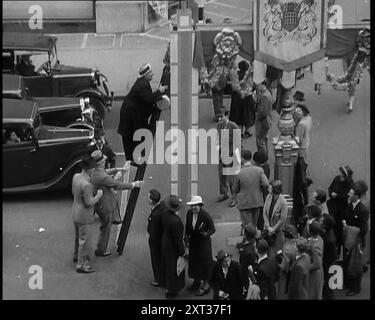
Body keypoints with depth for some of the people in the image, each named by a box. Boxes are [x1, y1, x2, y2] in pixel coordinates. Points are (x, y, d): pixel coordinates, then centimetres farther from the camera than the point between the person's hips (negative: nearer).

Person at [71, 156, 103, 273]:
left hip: (75, 213, 9)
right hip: (84, 216, -9)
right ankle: (81, 265, 14)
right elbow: (89, 203, -26)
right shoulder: (86, 184, -31)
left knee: (78, 237, 28)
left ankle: (76, 256, 47)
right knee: (84, 240, 5)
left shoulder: (76, 176, -5)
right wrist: (98, 195, -12)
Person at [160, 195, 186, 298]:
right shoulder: (175, 221, -36)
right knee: (174, 268, 12)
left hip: (165, 242, 8)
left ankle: (166, 284, 47)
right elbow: (177, 239, -26)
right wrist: (182, 253, -13)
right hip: (172, 247, -7)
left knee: (166, 265, 26)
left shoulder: (165, 214, -12)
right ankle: (170, 291, 27)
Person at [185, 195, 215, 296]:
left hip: (204, 242, -6)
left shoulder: (205, 215, -23)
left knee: (204, 262, 2)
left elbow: (212, 229, -14)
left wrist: (206, 234, -32)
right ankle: (197, 281, 39)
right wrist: (186, 237, 4)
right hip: (193, 241, 6)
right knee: (193, 261, 18)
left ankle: (205, 286, 15)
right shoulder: (189, 213, -5)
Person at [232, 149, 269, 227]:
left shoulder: (239, 173, -14)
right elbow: (266, 184, -16)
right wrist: (257, 185, 3)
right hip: (257, 202, 3)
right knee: (254, 225, 19)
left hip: (244, 203, -3)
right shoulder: (259, 170, -9)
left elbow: (235, 190, -4)